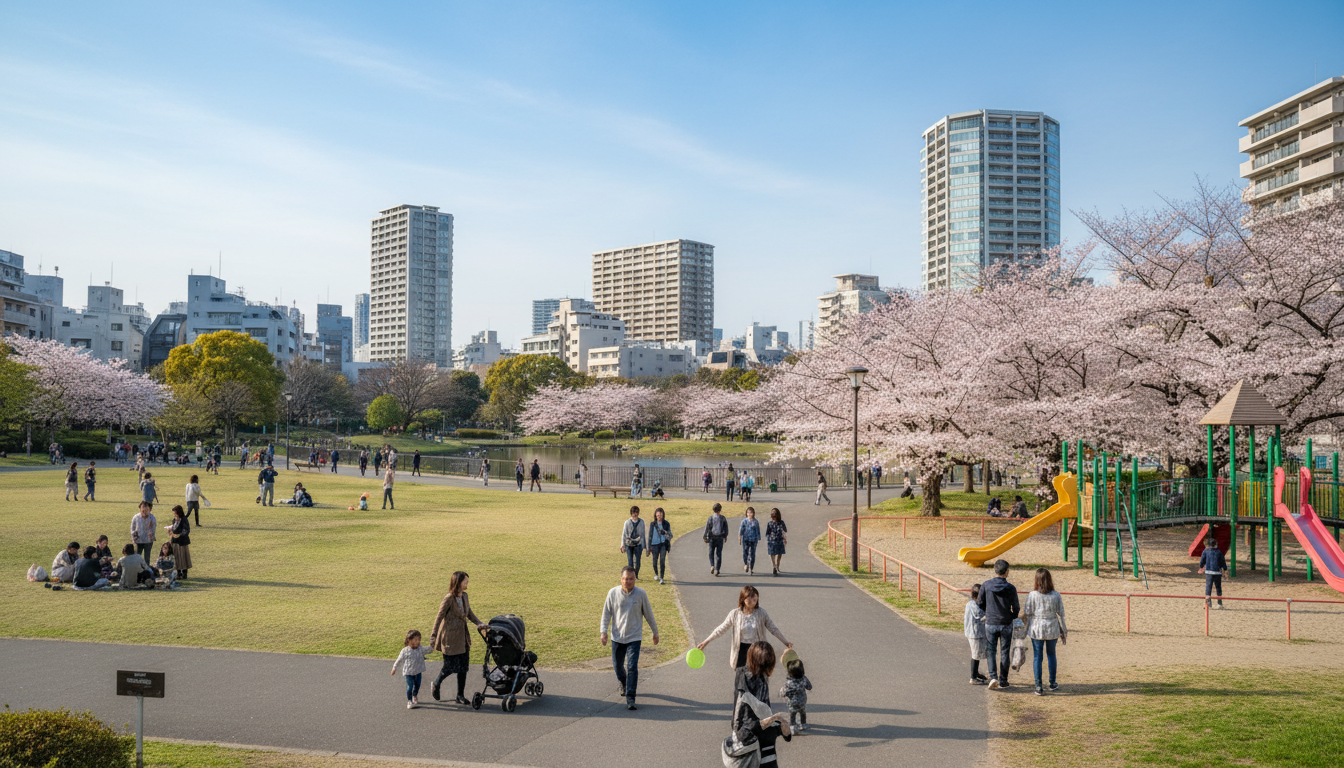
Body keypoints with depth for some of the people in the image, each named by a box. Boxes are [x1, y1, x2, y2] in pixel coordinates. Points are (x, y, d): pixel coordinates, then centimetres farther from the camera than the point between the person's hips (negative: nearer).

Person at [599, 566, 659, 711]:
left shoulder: (641, 594, -5)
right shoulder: (613, 593, -3)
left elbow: (648, 614, 6)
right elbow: (606, 613, 5)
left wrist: (655, 632, 13)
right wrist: (603, 631, -5)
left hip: (634, 638, -2)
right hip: (617, 637, 2)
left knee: (632, 667, -14)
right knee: (617, 666, 13)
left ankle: (630, 699, -11)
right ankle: (624, 683, 45)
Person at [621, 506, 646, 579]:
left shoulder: (641, 522, 5)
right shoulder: (627, 522, -1)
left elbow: (643, 533, 13)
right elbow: (624, 534, 0)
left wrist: (645, 544, 16)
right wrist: (622, 544, -7)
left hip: (638, 544, 1)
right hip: (629, 544, -1)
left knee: (637, 561, -4)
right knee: (630, 561, -5)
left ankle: (636, 575, 13)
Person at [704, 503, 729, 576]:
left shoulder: (710, 518, -5)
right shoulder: (723, 518, -3)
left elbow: (707, 528, -5)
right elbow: (726, 528, 2)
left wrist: (705, 538, 0)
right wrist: (725, 536, 16)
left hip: (712, 538, 0)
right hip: (720, 538, 0)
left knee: (711, 553, 17)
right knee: (718, 554, 4)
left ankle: (712, 565, -2)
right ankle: (716, 569, 0)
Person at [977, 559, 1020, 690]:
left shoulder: (985, 586, -7)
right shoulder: (1011, 588, -11)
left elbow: (980, 604, 0)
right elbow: (1016, 608, -6)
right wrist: (1013, 615, 17)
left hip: (990, 624, 1)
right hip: (1006, 624, -1)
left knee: (991, 651, 10)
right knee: (1004, 652, 11)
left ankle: (993, 677, -6)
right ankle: (1003, 681, 16)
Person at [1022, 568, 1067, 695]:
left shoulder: (1032, 595, -13)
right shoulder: (1056, 596, -6)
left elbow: (1027, 613, -8)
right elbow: (1061, 614, 0)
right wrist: (1063, 631, 10)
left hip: (1036, 629, -2)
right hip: (1052, 629, 2)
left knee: (1037, 656, 4)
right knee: (1051, 655, 19)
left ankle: (1038, 687, 2)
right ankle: (1052, 684, 30)